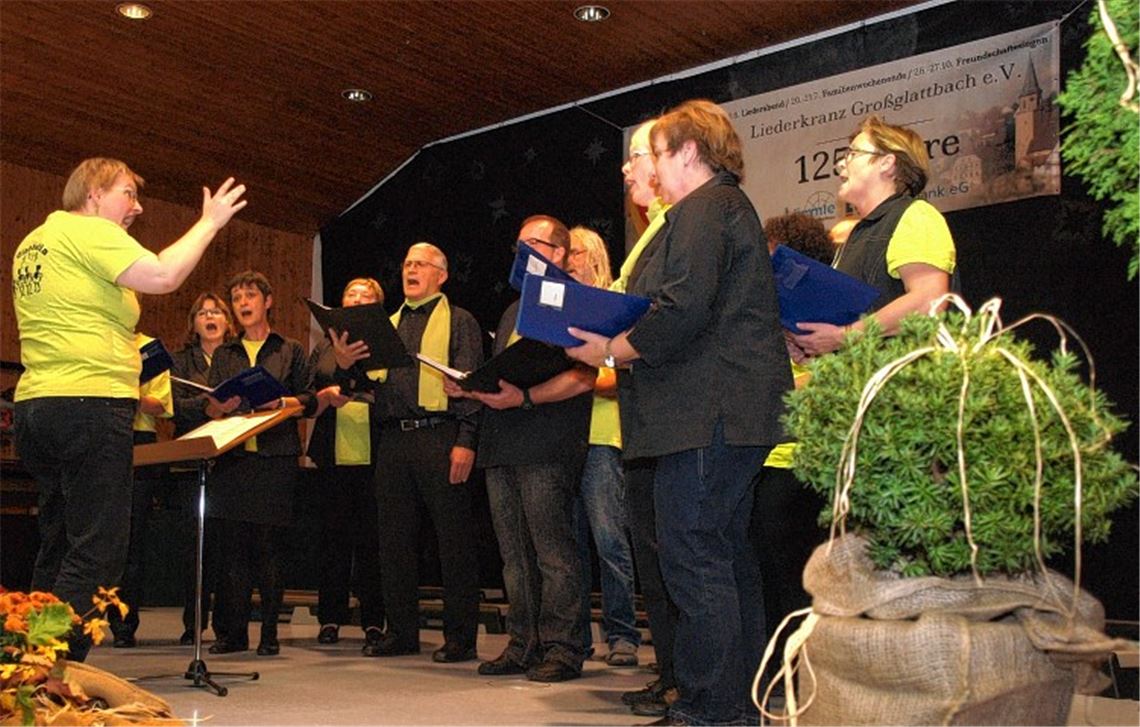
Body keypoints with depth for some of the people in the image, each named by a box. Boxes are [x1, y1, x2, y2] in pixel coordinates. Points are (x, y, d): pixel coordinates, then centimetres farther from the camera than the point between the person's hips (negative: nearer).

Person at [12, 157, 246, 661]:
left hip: (34, 407, 10)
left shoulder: (31, 244, 22)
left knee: (58, 545, 15)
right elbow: (163, 276, -18)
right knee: (97, 551, -8)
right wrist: (209, 223, -7)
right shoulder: (88, 231, -6)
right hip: (90, 403, -10)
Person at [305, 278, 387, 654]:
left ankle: (373, 620, 8)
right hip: (334, 455, 3)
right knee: (334, 535, 6)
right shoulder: (324, 347, 16)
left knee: (372, 536, 1)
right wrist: (326, 395, -9)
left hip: (374, 454, -2)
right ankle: (330, 618, 14)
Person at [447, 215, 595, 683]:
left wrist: (525, 398, -23)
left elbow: (583, 378, -13)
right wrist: (468, 387, 7)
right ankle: (523, 645, 15)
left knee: (554, 553, -5)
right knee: (515, 555, 9)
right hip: (502, 447, 8)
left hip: (547, 450, -8)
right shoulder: (514, 310, 26)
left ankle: (562, 649, 1)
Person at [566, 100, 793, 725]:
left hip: (706, 415, -11)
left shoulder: (704, 209, -9)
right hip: (728, 414, 11)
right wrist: (616, 344, 17)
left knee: (694, 563, -9)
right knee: (727, 560, 15)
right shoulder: (725, 207, 25)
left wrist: (610, 351, -12)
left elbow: (682, 312, -22)